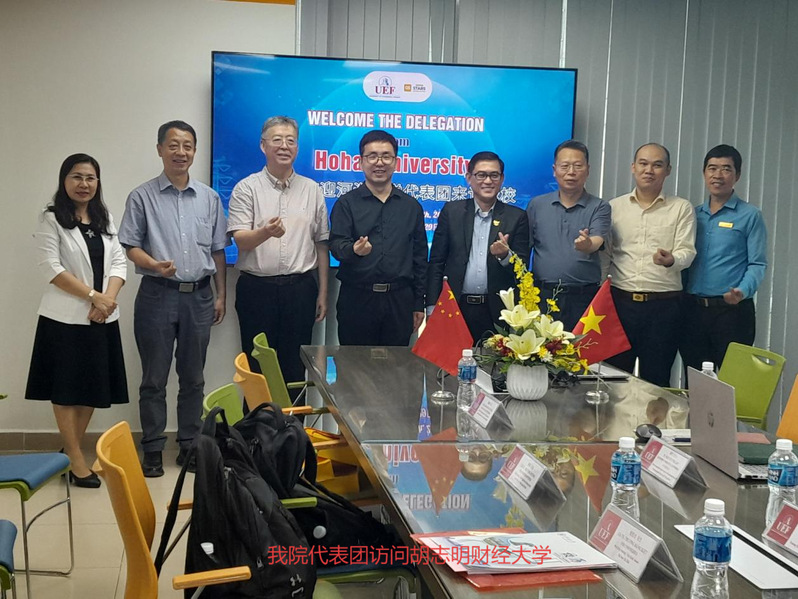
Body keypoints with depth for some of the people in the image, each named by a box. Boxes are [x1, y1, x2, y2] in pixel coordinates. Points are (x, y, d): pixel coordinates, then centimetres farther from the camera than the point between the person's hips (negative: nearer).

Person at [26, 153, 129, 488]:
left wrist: (109, 298, -9)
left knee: (93, 388, 9)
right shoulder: (51, 220, -4)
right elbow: (51, 268, -13)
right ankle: (76, 460, 8)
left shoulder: (105, 219, 14)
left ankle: (72, 451, 24)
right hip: (66, 318, -5)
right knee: (67, 390, 1)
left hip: (102, 318, 6)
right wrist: (94, 296, -16)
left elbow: (119, 262, 8)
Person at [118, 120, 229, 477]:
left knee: (193, 377, 9)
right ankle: (152, 450, 12)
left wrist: (220, 295, 9)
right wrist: (154, 265, -21)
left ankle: (189, 445, 19)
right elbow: (131, 246, -2)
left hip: (199, 296, 3)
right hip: (157, 295, -2)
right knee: (154, 378, 3)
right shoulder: (142, 197, 1)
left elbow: (218, 251, 12)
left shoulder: (209, 198, 10)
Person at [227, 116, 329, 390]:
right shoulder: (247, 188, 1)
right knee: (257, 366, 4)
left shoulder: (312, 190, 9)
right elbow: (240, 240, -9)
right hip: (257, 288, -2)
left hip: (300, 289, 2)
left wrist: (322, 293, 8)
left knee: (295, 368, 7)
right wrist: (266, 232, -31)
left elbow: (321, 244, 12)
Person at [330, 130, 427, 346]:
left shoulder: (411, 206, 12)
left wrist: (419, 304, 10)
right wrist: (353, 250, -29)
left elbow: (420, 257, 13)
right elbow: (336, 243, -6)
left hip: (399, 300, 2)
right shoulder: (346, 203, 5)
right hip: (357, 298, -2)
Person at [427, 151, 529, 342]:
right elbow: (436, 261, 6)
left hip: (498, 312, 0)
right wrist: (432, 308, 0)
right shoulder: (452, 211, 7)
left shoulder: (516, 217, 6)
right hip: (456, 308, 0)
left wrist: (506, 256, -17)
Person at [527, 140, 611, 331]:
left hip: (583, 298, -1)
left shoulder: (599, 207, 4)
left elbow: (598, 240, -13)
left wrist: (588, 244, -37)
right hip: (542, 295, 1)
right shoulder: (536, 205, 10)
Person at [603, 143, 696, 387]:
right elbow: (604, 253, 11)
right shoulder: (614, 207, 12)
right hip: (620, 301, 2)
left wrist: (671, 260, -25)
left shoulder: (681, 208, 6)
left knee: (656, 380, 3)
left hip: (664, 305, -1)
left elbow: (687, 252, -3)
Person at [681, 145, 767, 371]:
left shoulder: (750, 216, 0)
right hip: (692, 309, 4)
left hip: (732, 310, -4)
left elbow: (757, 264, -6)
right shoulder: (694, 214, 14)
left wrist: (742, 291, -22)